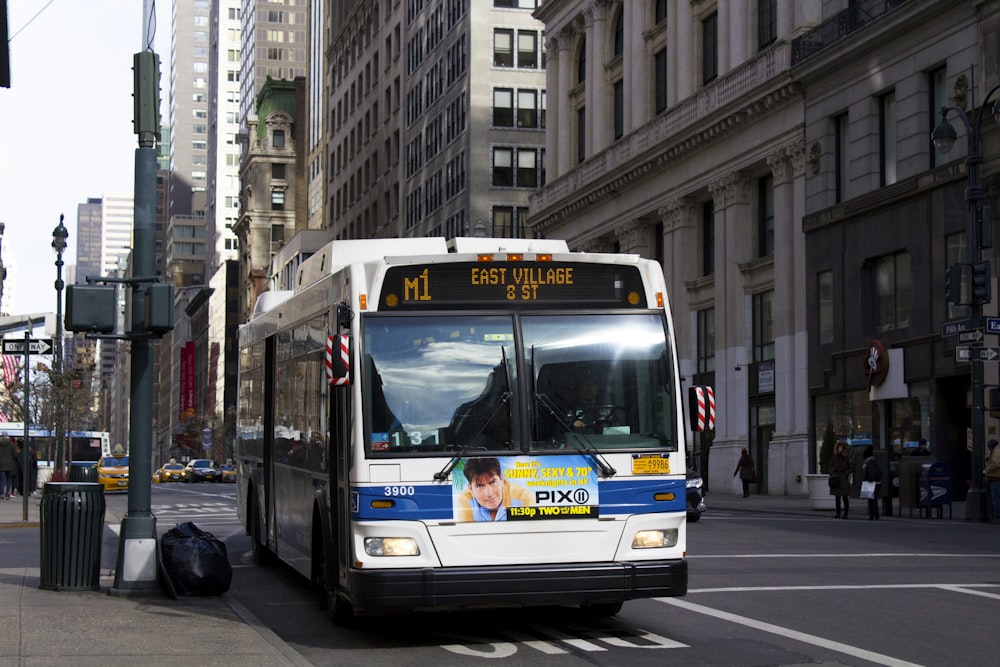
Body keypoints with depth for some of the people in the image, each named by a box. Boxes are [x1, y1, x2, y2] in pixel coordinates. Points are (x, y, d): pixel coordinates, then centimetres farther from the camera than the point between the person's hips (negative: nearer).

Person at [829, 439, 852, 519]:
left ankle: (845, 514, 2)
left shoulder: (847, 458, -5)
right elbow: (831, 467, 14)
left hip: (844, 480, -4)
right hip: (835, 479, 4)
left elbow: (850, 469, -2)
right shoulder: (834, 457, 6)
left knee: (845, 497, -3)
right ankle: (838, 513, 15)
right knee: (837, 497, 8)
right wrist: (832, 475, -1)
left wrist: (844, 474, -12)